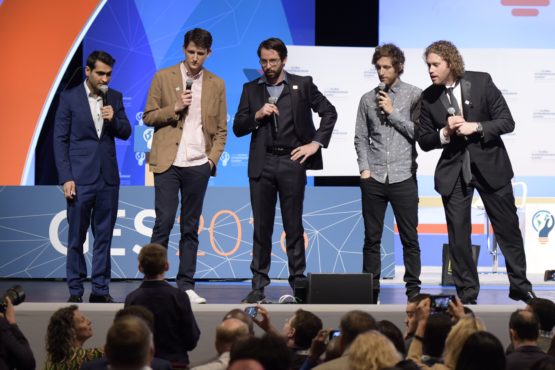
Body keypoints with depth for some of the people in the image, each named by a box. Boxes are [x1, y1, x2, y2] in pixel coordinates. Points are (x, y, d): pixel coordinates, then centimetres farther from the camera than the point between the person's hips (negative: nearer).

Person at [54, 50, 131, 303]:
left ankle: (100, 289, 11)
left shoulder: (114, 98, 9)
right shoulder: (69, 98, -2)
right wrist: (66, 178, -9)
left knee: (104, 236, 6)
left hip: (108, 178, 3)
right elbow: (60, 140, -3)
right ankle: (75, 290, 8)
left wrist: (113, 119, -11)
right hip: (80, 177, -3)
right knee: (76, 237, 1)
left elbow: (125, 133, 11)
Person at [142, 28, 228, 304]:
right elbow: (148, 116, 3)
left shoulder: (216, 85, 10)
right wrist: (174, 108, -12)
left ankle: (186, 285, 9)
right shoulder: (163, 77, 4)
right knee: (164, 222, -7)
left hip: (198, 165, 2)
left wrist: (213, 157, 0)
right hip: (168, 162, -2)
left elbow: (221, 128, 12)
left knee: (190, 228, 6)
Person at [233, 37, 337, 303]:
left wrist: (316, 143, -3)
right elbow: (238, 128, 9)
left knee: (294, 226, 2)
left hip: (292, 162, -2)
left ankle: (299, 282, 8)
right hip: (262, 164, 2)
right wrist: (257, 116, -9)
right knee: (262, 226, 3)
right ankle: (259, 285, 7)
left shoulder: (302, 85, 6)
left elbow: (329, 112, 5)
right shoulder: (251, 89, 11)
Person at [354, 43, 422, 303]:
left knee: (409, 237, 2)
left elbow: (419, 133, -5)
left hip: (403, 177, -2)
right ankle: (371, 289, 11)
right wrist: (364, 168, 0)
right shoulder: (368, 99, 9)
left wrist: (393, 113, -8)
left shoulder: (414, 95, 1)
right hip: (373, 178, 2)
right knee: (372, 238, 5)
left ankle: (413, 288, 10)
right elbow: (361, 138, 11)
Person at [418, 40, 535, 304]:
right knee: (458, 235, 2)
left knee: (508, 229, 7)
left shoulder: (482, 82, -7)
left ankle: (520, 287, 23)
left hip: (490, 166, -1)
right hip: (453, 171, 1)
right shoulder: (428, 98, -1)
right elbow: (424, 141, 3)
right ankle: (467, 295, 14)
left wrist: (476, 127, -21)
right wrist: (445, 133, -16)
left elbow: (507, 122, -7)